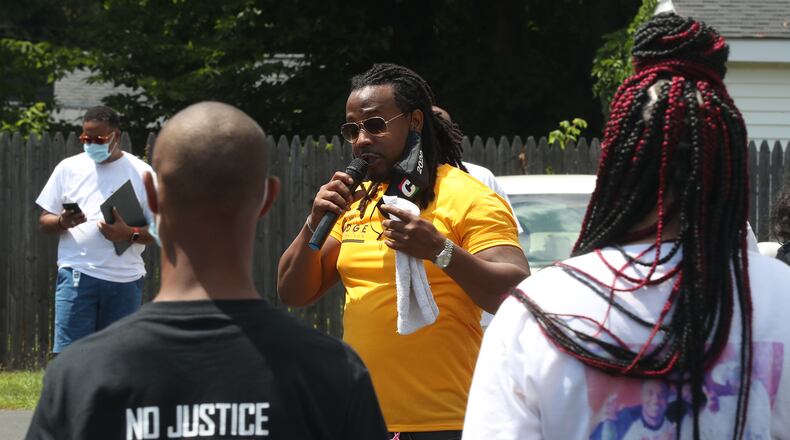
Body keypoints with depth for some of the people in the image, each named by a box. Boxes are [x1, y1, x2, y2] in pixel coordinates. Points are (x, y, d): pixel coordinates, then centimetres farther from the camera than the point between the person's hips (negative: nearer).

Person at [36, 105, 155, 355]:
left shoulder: (141, 173, 5)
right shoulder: (69, 168, 8)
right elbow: (44, 221, 10)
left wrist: (130, 234, -17)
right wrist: (63, 222, -14)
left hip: (125, 280, 1)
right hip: (77, 276, -1)